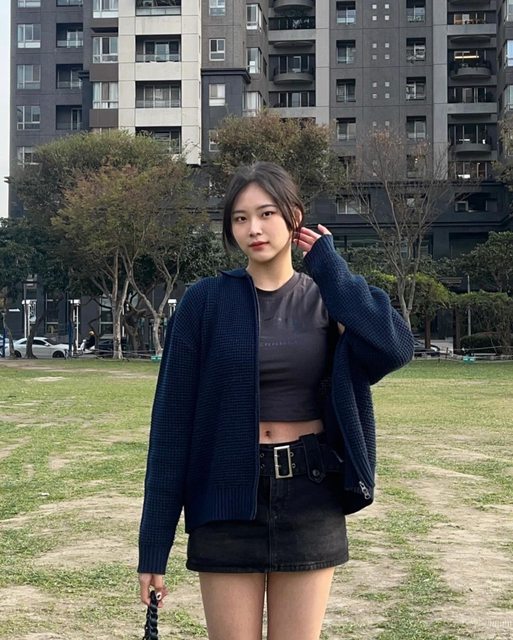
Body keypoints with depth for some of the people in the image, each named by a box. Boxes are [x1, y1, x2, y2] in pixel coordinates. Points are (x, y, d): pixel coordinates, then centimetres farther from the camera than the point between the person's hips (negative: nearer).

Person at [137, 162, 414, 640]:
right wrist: (154, 543, -6)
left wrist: (328, 265, -9)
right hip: (228, 501, -1)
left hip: (311, 500, 2)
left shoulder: (328, 298, 3)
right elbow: (172, 418, -5)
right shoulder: (206, 302, -4)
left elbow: (395, 348, -19)